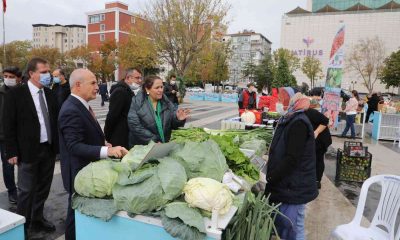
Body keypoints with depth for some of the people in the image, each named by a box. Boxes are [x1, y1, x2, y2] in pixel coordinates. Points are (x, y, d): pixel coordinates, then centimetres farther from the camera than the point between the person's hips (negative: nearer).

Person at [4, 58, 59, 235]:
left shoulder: (50, 93, 7)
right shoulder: (15, 94, -8)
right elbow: (9, 125, -8)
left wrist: (58, 144, 4)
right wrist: (12, 152, -10)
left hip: (49, 149, 5)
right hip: (28, 151, -5)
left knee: (43, 189, 16)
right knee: (26, 191, 6)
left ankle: (37, 220, 33)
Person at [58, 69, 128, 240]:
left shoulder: (80, 105, 6)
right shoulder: (71, 111, -26)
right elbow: (75, 146, -32)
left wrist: (101, 144, 11)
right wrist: (107, 151, -40)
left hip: (88, 169, 10)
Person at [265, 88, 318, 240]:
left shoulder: (298, 123, -19)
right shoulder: (288, 120, 10)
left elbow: (292, 159, -23)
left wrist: (269, 180, -18)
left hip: (294, 187, -9)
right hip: (285, 185, 9)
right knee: (280, 225, 20)